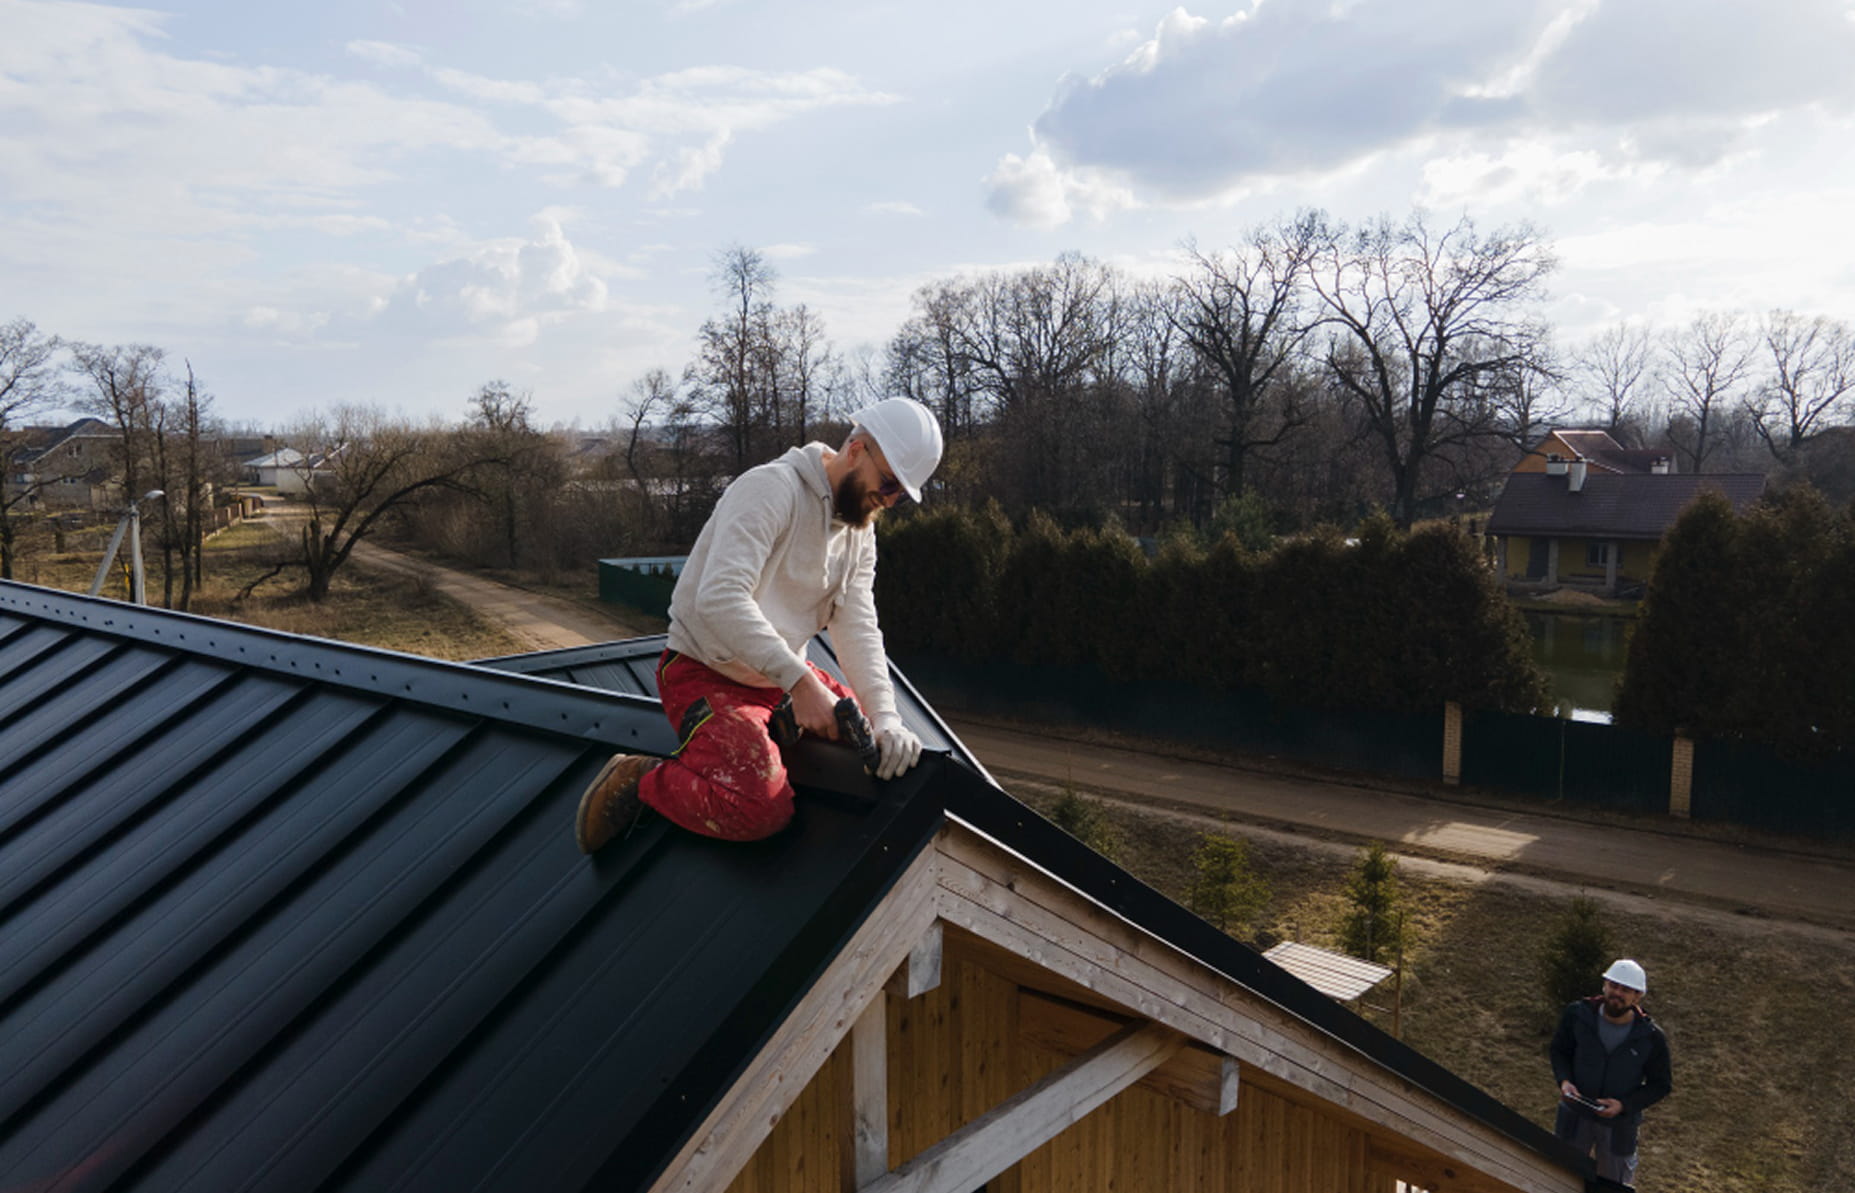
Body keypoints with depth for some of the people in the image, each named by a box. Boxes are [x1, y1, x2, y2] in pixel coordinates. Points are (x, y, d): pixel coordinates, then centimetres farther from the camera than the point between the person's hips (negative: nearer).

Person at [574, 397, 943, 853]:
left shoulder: (861, 532, 5)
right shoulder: (772, 487, -21)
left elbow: (858, 629, -2)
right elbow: (719, 598, -33)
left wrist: (884, 718, -18)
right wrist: (799, 680, -38)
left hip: (783, 678, 9)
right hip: (706, 674, -9)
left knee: (884, 745, 5)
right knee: (762, 808, -29)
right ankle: (638, 780, -6)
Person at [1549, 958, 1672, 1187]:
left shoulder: (1651, 1038, -17)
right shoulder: (1578, 1015, -15)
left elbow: (1661, 1084, -6)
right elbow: (1559, 1050, 1)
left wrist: (1624, 1105, -19)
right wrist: (1564, 1080, -18)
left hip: (1619, 1123, -1)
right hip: (1575, 1115, 1)